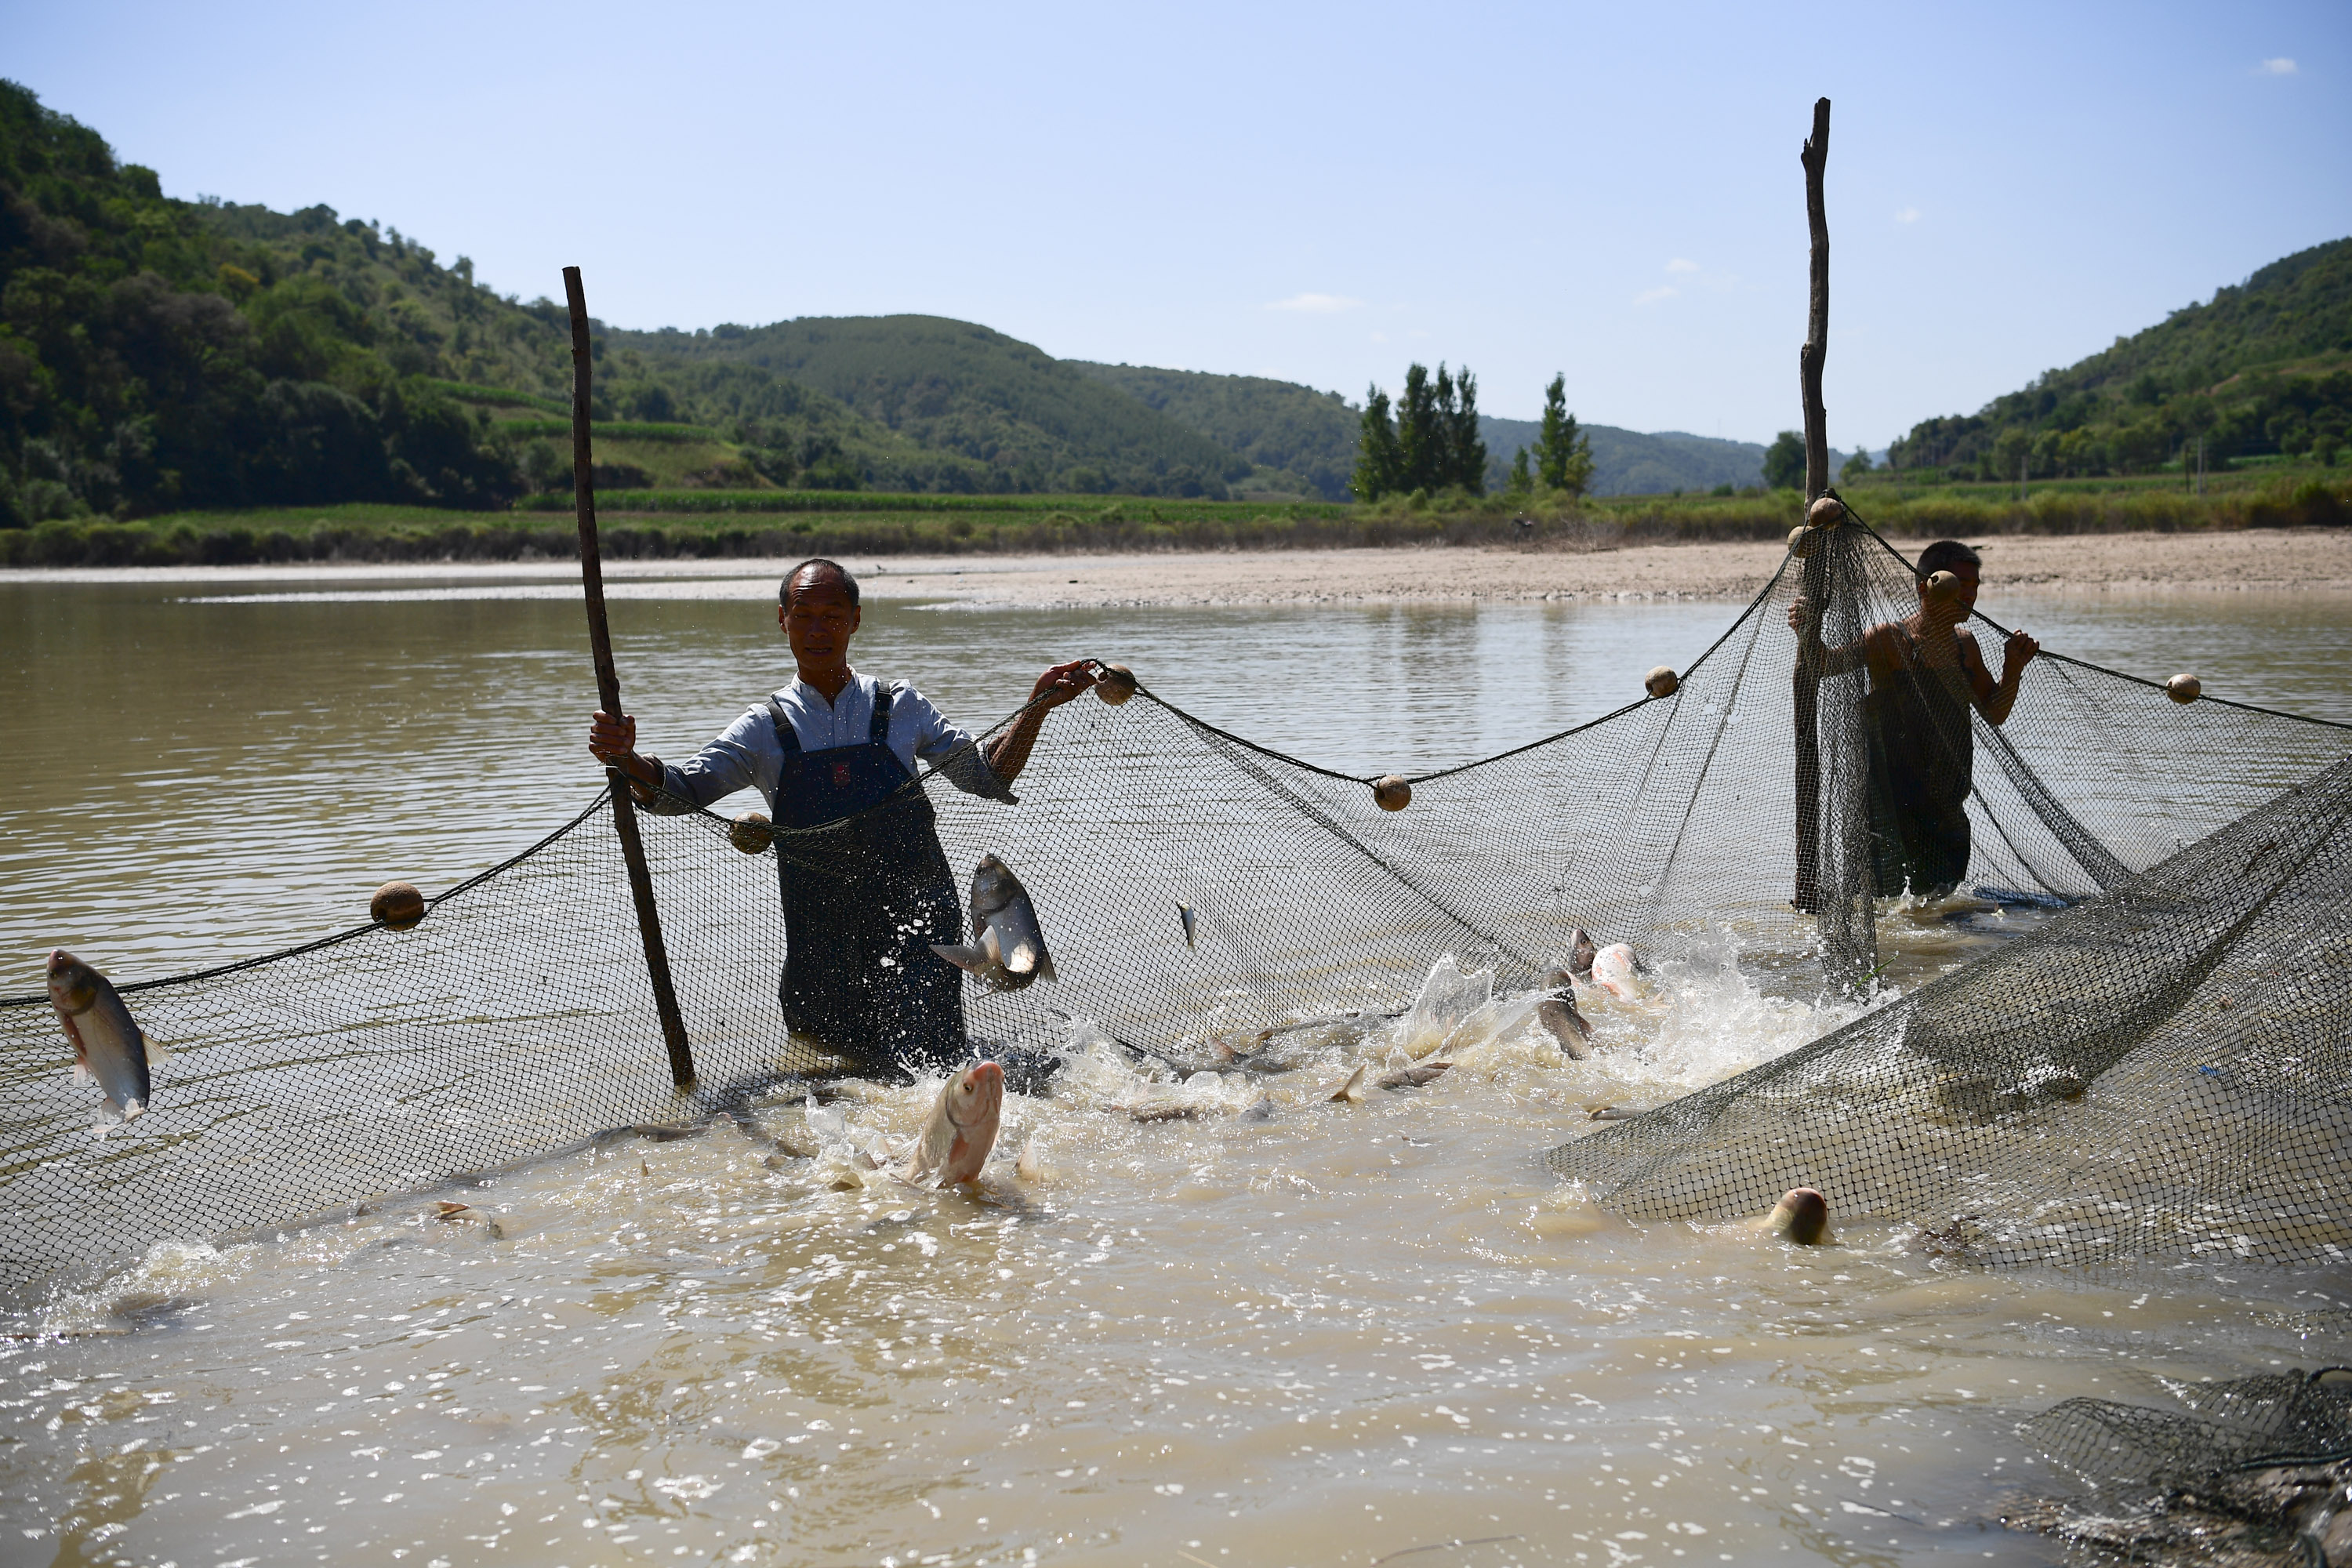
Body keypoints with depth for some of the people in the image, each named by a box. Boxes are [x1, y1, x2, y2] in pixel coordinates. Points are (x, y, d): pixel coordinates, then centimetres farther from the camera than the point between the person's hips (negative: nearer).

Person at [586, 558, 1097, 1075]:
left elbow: (987, 777, 9)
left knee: (926, 1066, -11)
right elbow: (680, 793, -1)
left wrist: (1037, 707, -4)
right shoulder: (766, 727, 5)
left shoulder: (899, 705, 4)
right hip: (822, 929, 2)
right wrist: (625, 759, -21)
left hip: (915, 915, -2)